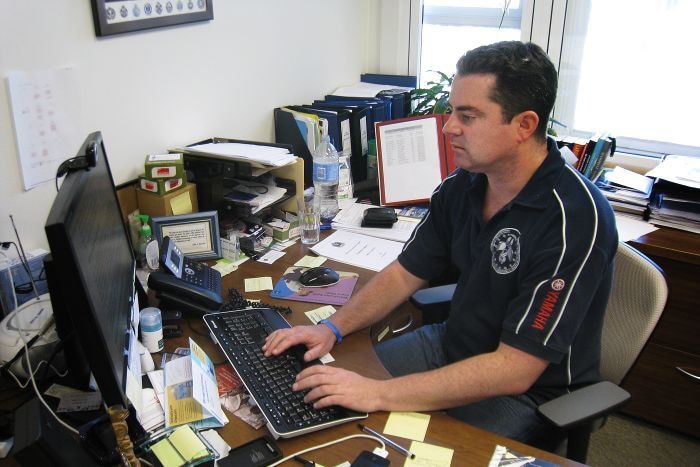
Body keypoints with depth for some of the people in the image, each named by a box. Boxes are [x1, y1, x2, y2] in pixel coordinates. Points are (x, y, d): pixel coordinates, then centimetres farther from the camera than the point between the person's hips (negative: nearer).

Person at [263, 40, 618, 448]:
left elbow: (515, 370, -30)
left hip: (529, 390, -6)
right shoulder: (462, 184, -5)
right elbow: (405, 274, 6)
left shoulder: (575, 218, -28)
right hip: (451, 345, 7)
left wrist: (378, 394, -32)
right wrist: (334, 328, -9)